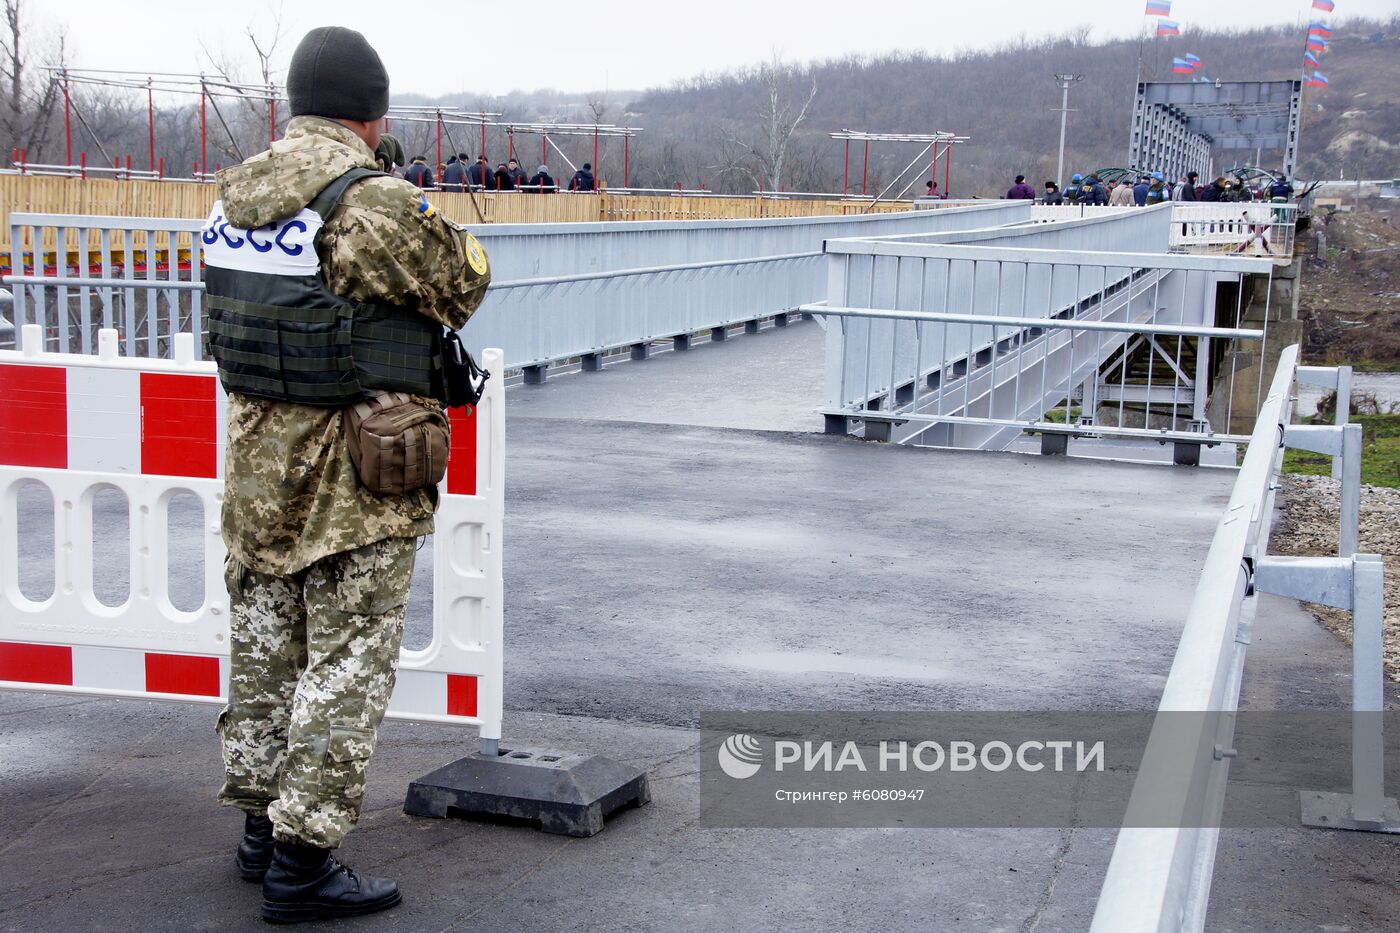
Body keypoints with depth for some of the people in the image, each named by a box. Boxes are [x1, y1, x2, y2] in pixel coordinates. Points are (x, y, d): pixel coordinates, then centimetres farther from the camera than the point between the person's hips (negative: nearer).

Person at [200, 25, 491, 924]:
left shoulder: (236, 195, 4)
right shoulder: (376, 203, -20)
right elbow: (463, 284, -9)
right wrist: (441, 224, 11)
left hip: (258, 457, 8)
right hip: (356, 476, -7)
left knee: (266, 642, 18)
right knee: (348, 658, 1)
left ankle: (263, 822, 31)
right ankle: (303, 860, 5)